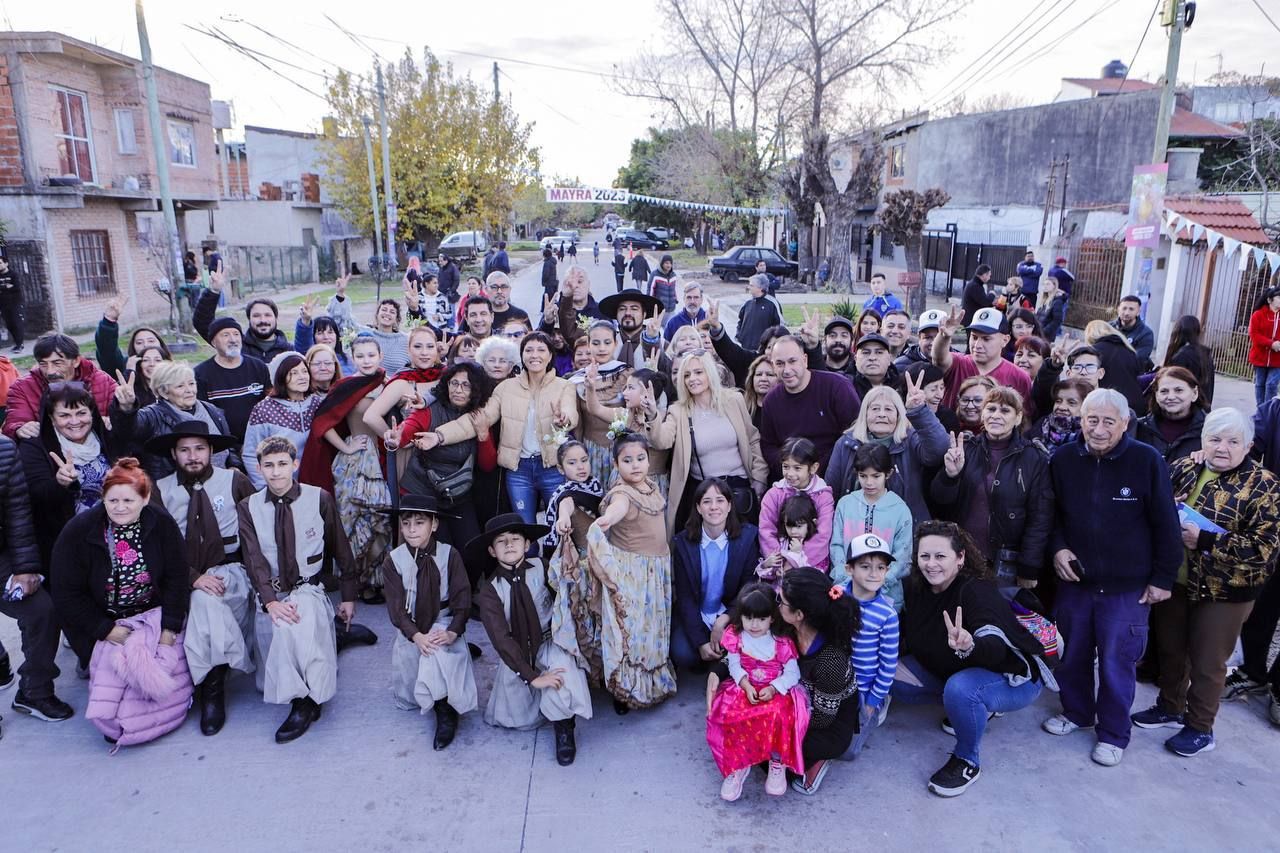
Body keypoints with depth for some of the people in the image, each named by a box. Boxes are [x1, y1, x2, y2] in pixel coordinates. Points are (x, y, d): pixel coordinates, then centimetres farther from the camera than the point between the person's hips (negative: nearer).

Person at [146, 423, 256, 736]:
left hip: (229, 572, -1)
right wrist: (193, 577, -17)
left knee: (205, 599, -32)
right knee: (205, 600, -30)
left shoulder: (235, 481, 1)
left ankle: (211, 688, -20)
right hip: (182, 578, 2)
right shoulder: (160, 490, 4)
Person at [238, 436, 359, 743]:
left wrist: (348, 597, 5)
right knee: (271, 682, -3)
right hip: (269, 595, 3)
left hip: (308, 589, -3)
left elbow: (340, 549, 3)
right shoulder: (248, 507, 0)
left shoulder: (320, 499, -5)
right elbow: (254, 560, -9)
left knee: (289, 624, -36)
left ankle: (303, 702, -22)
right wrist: (271, 602, -25)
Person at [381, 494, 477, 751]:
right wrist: (416, 636, -25)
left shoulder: (449, 554, -12)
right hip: (410, 628, 3)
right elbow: (396, 607, -11)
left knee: (438, 651, -37)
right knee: (406, 699, 4)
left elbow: (462, 598, -11)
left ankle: (445, 712, -21)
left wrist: (453, 632, -26)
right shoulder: (393, 560, -9)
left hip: (443, 621, -2)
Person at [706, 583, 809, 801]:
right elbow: (734, 666, -3)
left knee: (779, 714, -35)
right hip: (744, 688, 2)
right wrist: (746, 686, -21)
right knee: (728, 714, -29)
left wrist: (773, 689, -24)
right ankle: (737, 765, -9)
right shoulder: (735, 635, -4)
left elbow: (792, 673, -8)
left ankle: (778, 763, -11)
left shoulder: (782, 642, -10)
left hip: (776, 691, -2)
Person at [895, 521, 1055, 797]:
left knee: (960, 688, -38)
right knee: (892, 678, -7)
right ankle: (978, 707, 12)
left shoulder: (977, 591, -30)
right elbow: (910, 634, 5)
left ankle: (967, 761, -9)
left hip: (1012, 676, -8)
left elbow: (996, 647, -45)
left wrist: (969, 647, -67)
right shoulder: (917, 587, -10)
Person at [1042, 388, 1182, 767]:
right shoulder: (1062, 460, -4)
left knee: (1117, 661, 6)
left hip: (1127, 587, -3)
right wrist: (1058, 548, -6)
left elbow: (1166, 525, -7)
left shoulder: (1147, 461, -13)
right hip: (1074, 580, 4)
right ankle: (1077, 711, 40)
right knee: (1072, 654, 17)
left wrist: (1163, 578, -5)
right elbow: (1051, 514, 10)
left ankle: (1113, 733, 26)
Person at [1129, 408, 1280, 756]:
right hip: (1174, 580, 5)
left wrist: (1205, 540, -26)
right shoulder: (1184, 468, 1)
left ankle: (1200, 728, 27)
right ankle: (1170, 708, 40)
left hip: (1224, 592, -5)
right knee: (1170, 650, 19)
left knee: (1207, 662, 9)